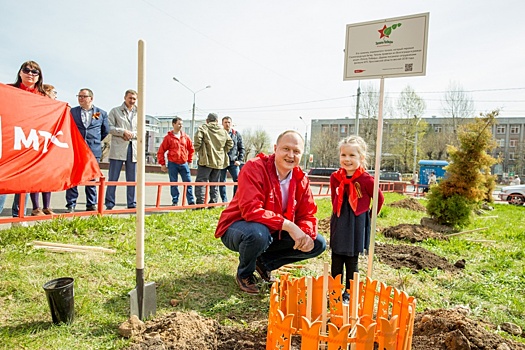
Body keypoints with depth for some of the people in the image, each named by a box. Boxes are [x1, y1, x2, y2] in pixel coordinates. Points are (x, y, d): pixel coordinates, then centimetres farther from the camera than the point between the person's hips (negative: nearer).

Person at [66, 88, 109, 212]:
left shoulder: (101, 113, 7)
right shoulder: (72, 112, 7)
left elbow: (106, 131, 15)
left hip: (93, 150, 0)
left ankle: (91, 205, 14)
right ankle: (71, 205, 7)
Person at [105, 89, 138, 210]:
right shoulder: (115, 111, 10)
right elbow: (109, 127, -1)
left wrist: (132, 134, -5)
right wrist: (123, 132, -12)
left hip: (133, 148, 3)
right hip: (118, 148, -3)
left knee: (132, 179, 5)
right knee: (113, 178, -1)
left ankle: (132, 204, 11)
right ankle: (109, 204, 4)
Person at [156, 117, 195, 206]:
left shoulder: (185, 136, 7)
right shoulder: (168, 137, -1)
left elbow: (191, 149, 18)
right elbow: (161, 151, 0)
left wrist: (189, 160, 14)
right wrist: (162, 164, -2)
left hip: (184, 164, 2)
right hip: (172, 164, -2)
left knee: (188, 182, 1)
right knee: (173, 183, 4)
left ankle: (191, 202, 6)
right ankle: (175, 202, 13)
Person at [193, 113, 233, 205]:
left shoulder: (202, 128, -2)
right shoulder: (223, 131, 11)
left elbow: (197, 141, -15)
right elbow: (230, 143, 10)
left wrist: (198, 150, 2)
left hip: (206, 160, -4)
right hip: (219, 161, 5)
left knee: (200, 182, -1)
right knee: (214, 183, 14)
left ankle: (200, 203, -9)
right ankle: (213, 203, 13)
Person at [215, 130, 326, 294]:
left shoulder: (301, 179, -4)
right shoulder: (254, 167, -23)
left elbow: (307, 215, -2)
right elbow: (251, 210, -34)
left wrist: (306, 234, -25)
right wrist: (288, 225, -37)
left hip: (275, 233, 6)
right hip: (237, 227, -6)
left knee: (318, 243, -2)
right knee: (258, 233, -41)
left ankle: (264, 262, 12)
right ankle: (244, 274, -5)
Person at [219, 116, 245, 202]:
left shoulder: (236, 134, 8)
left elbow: (241, 148, 9)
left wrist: (239, 160, -1)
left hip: (233, 162, 1)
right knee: (221, 182, 5)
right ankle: (224, 201, 15)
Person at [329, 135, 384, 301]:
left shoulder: (366, 179, -14)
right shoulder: (335, 177, -1)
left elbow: (379, 199, -2)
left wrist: (369, 217, 3)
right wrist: (338, 215, 12)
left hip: (357, 225, -4)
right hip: (338, 224, 4)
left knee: (352, 261, 8)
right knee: (336, 260, 12)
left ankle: (349, 292, 22)